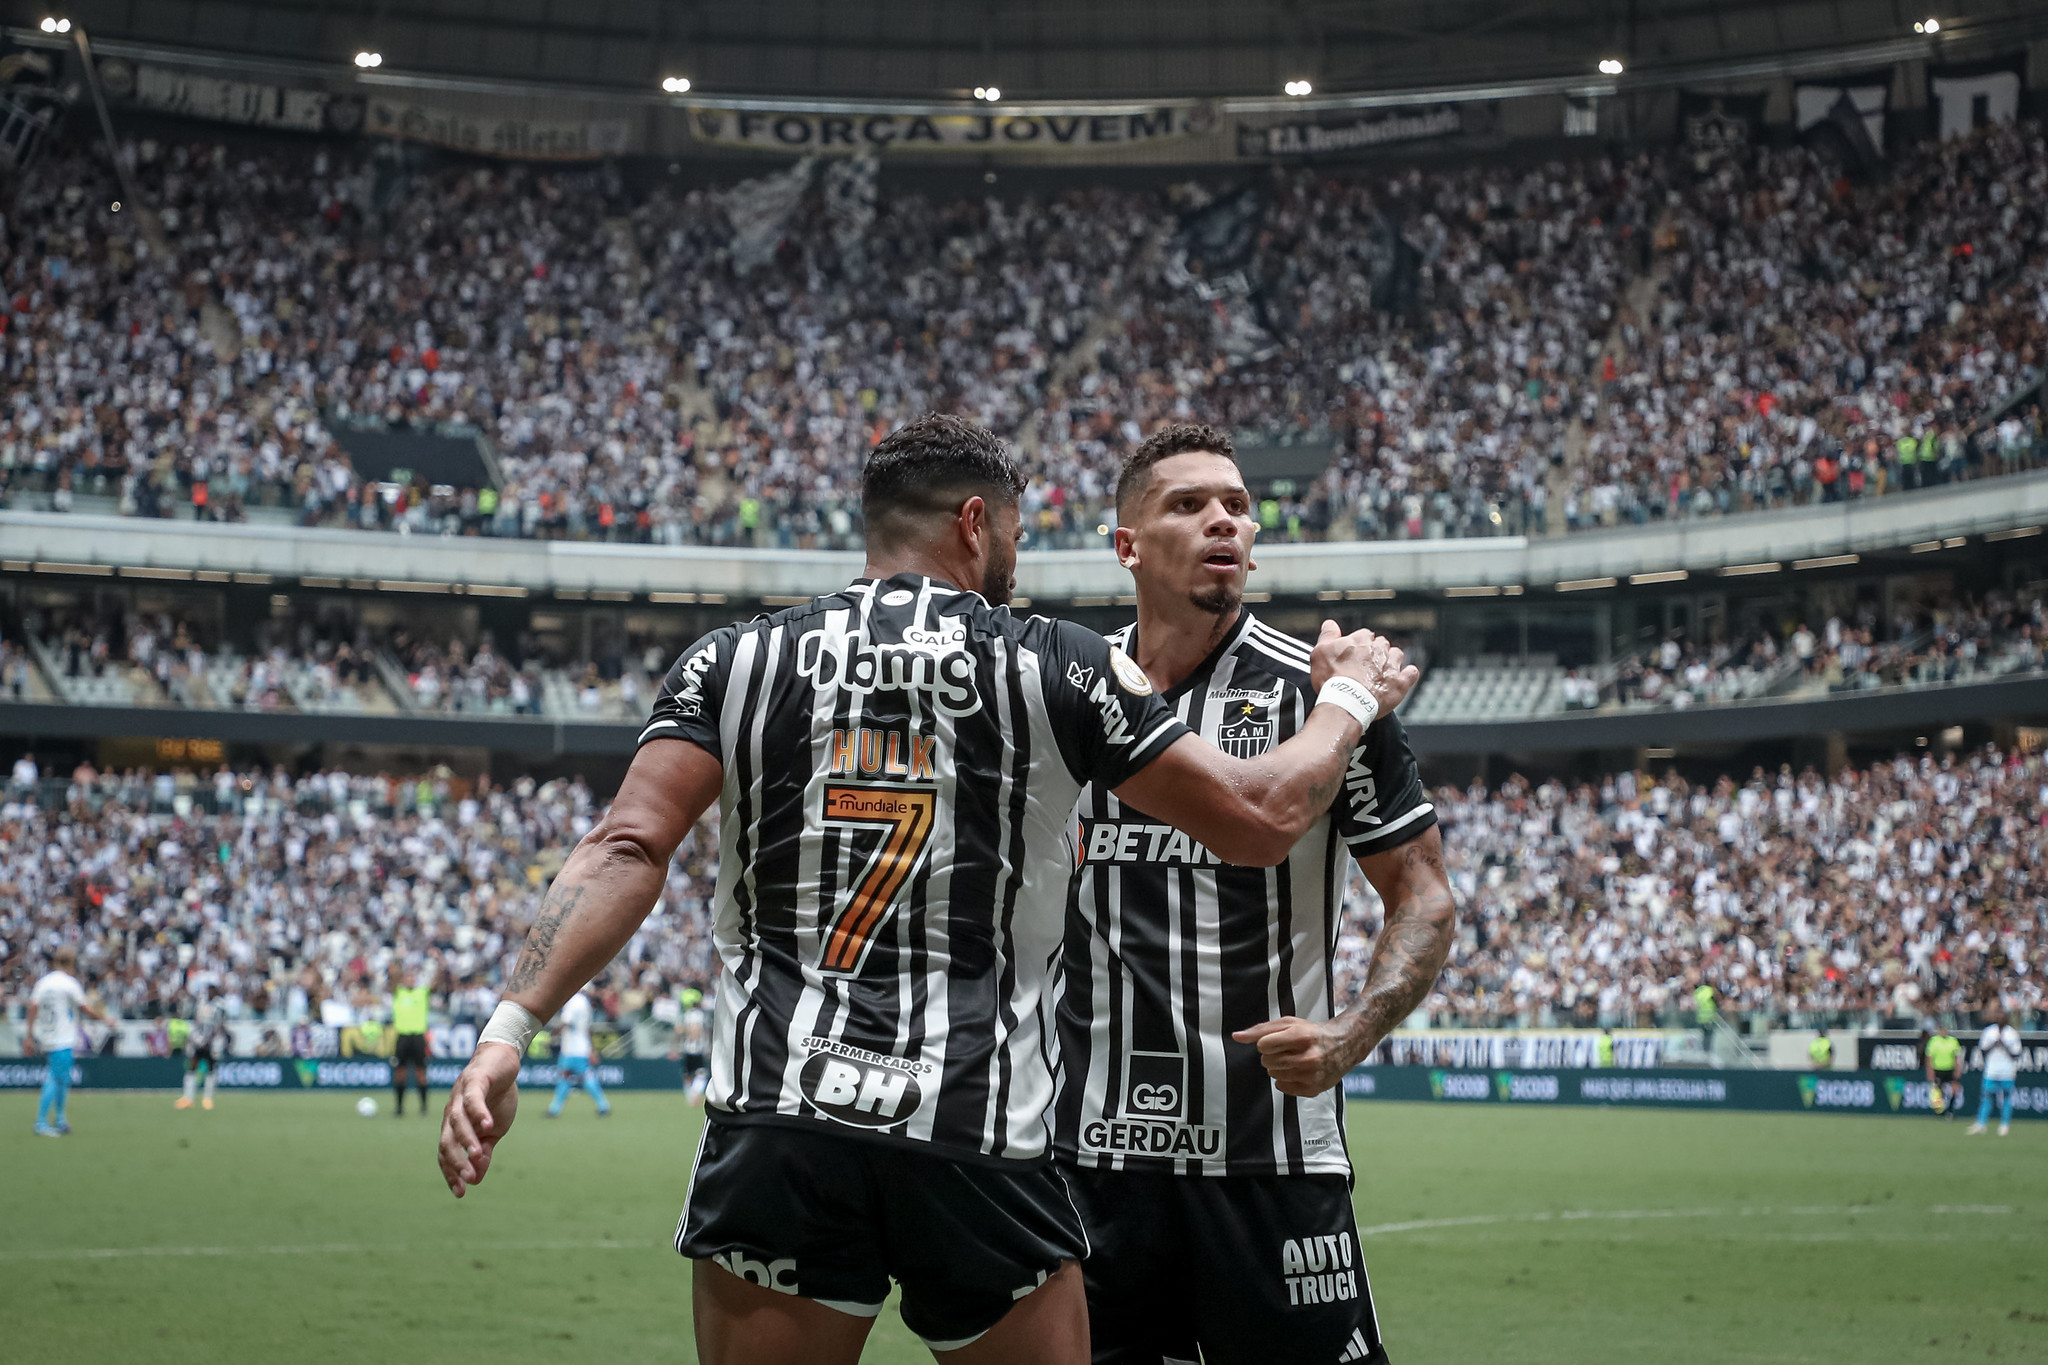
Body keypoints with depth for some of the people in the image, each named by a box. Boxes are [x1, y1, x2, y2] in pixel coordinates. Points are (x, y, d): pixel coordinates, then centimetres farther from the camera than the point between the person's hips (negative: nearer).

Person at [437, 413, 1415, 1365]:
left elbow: (627, 850, -5)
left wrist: (509, 1030, -9)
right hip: (979, 1136, -1)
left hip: (776, 1122, 1)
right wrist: (1350, 698, 24)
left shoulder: (733, 662, 8)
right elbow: (1260, 821, 7)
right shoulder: (1058, 667, 5)